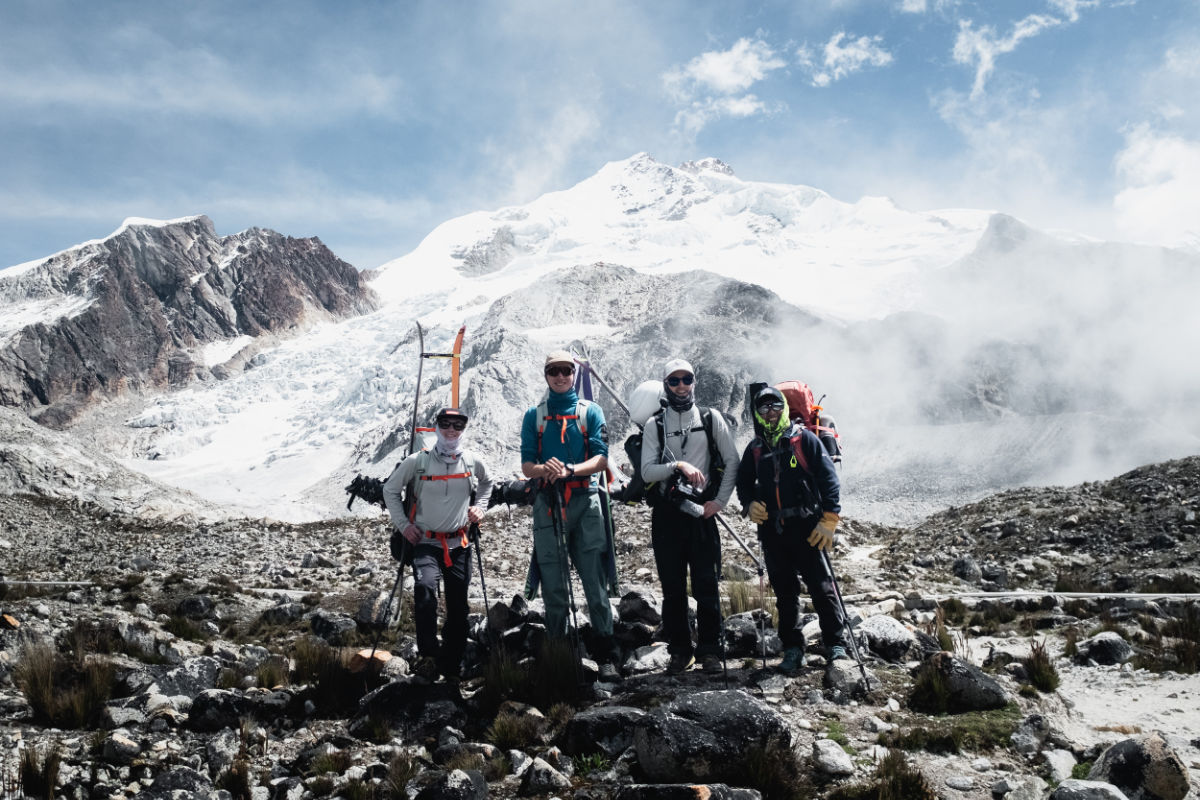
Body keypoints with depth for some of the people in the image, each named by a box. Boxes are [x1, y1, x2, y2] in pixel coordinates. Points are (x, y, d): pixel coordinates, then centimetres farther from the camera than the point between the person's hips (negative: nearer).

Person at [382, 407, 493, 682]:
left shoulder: (473, 462, 1)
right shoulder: (418, 461, -7)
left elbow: (486, 483, 24)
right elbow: (390, 489, 6)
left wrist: (479, 507, 8)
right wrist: (403, 523, -1)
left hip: (459, 544, 3)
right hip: (426, 542, -3)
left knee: (458, 607, 6)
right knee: (426, 587, -30)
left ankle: (452, 665, 23)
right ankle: (427, 655, -21)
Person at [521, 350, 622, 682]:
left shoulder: (591, 411, 10)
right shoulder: (534, 415, 14)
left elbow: (601, 459, 0)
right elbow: (526, 465, 7)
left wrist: (569, 469, -17)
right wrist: (544, 469, -16)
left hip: (585, 503, -1)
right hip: (547, 502, 1)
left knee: (596, 582, -6)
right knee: (553, 586, 3)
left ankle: (606, 657, -1)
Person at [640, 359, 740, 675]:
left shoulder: (711, 418, 6)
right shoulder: (655, 424, 5)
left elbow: (732, 462, 6)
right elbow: (647, 472, -3)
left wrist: (719, 501, -2)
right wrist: (678, 465, -19)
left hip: (702, 512, -1)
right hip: (666, 515, 1)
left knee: (706, 586, 0)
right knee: (672, 587, 5)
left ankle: (709, 650, 11)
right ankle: (680, 650, 16)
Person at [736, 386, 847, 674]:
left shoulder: (804, 439, 1)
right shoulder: (755, 449, 13)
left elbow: (828, 478, -2)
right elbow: (743, 482, 23)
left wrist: (829, 520, -9)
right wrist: (750, 505, 1)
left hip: (806, 528, -4)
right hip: (772, 531, 4)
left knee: (821, 586, -3)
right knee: (784, 592, 8)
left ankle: (836, 643, 9)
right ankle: (792, 648, 16)